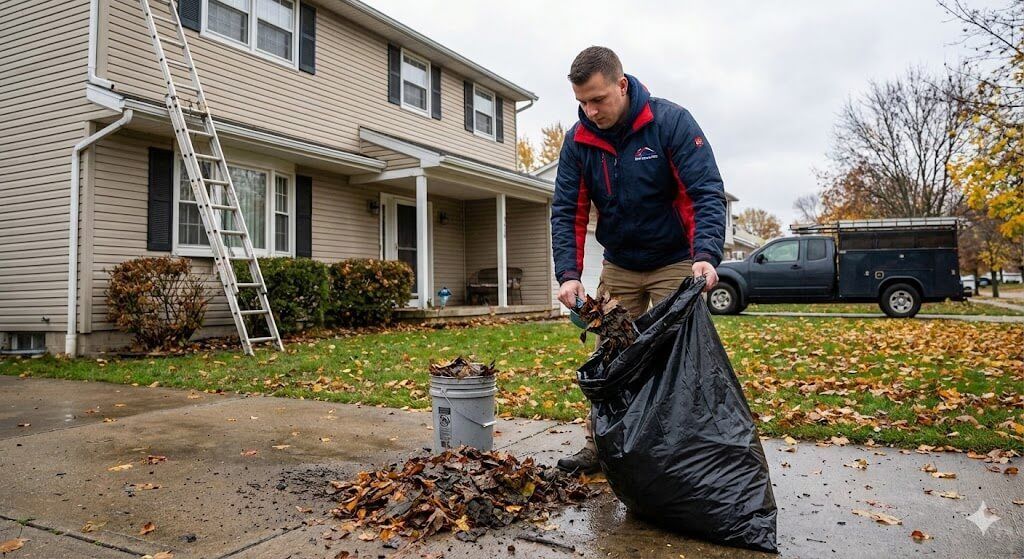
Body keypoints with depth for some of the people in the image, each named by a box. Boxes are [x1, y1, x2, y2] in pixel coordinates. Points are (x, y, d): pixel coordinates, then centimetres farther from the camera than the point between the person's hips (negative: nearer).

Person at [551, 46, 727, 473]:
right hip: (619, 266, 4)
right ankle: (599, 446, 17)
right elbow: (567, 211, -8)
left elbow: (705, 193, -23)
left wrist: (706, 255, -38)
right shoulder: (577, 141, -6)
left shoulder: (670, 121, -18)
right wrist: (568, 273, -22)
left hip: (675, 264, -3)